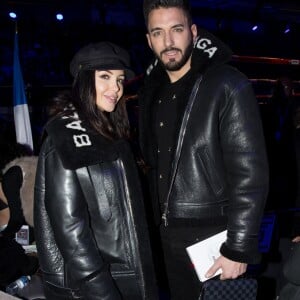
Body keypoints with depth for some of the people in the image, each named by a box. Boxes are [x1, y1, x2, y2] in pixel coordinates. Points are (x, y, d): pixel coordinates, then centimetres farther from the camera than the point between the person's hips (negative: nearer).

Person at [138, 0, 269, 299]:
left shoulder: (228, 86, -14)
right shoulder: (152, 90, 5)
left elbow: (250, 173, -17)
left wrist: (239, 248, -19)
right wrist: (156, 222, 10)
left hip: (212, 235, -6)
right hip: (168, 233, 6)